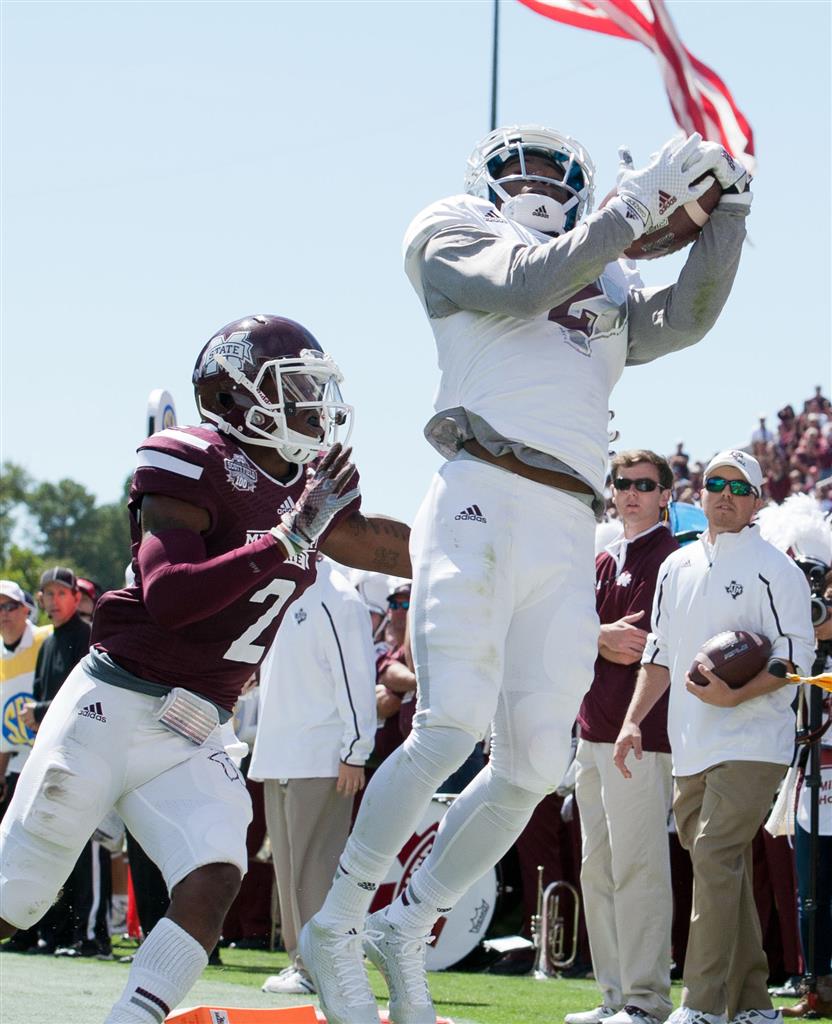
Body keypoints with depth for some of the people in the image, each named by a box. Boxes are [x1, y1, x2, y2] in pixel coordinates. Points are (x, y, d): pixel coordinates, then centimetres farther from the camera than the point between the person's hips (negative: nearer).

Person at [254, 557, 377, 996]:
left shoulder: (334, 599, -11)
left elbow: (355, 677, -15)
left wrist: (355, 751, -18)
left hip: (321, 758, -9)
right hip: (278, 757, 9)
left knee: (314, 863, -8)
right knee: (289, 862, 12)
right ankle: (301, 958, 18)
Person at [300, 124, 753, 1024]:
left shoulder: (607, 295, 30)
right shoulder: (455, 239, 14)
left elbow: (687, 316, 15)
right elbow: (528, 281, -4)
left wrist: (726, 211, 7)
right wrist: (637, 205, -3)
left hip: (569, 535, 6)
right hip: (485, 499, -6)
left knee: (534, 763, 0)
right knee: (454, 723, -19)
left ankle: (405, 929, 16)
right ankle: (334, 925, -6)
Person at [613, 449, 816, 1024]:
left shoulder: (773, 569, -5)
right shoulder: (678, 567, 16)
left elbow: (797, 657, -10)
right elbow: (660, 651, 22)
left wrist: (734, 696, -22)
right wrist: (634, 719, 11)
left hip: (751, 746, -7)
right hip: (691, 750, 7)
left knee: (714, 857, -17)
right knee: (724, 871, 9)